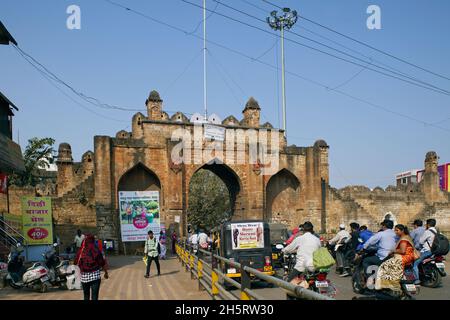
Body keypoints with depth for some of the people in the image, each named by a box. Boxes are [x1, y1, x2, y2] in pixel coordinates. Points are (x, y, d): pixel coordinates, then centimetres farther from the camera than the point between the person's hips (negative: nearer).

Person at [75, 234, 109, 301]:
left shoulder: (80, 252, -5)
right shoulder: (96, 251, -12)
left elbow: (77, 263, 5)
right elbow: (103, 264, -6)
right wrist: (106, 273, 9)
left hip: (84, 277, 3)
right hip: (95, 276, -3)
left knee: (86, 296, 20)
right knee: (94, 296, 2)